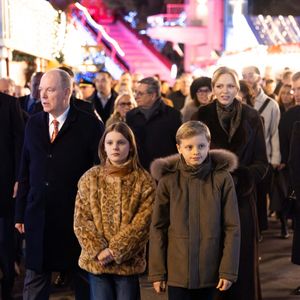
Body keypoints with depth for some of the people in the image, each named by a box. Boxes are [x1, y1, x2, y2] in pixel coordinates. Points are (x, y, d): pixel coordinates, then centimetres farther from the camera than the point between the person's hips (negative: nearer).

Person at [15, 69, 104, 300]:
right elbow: (25, 172, 10)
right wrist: (20, 213, 7)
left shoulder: (90, 125, -6)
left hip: (77, 217, -4)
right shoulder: (33, 124, 8)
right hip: (38, 217, 4)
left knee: (84, 281, 12)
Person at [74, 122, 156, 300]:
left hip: (129, 262, -1)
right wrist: (98, 250, -12)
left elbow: (142, 222, -8)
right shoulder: (90, 178, 5)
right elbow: (81, 220, 0)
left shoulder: (144, 181, -1)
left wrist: (115, 250, -14)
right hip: (96, 260, 1)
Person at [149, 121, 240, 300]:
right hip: (177, 271, 0)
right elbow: (158, 228, -1)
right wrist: (157, 271, -1)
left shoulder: (222, 178, -5)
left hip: (209, 269, 0)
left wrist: (228, 270, -6)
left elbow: (232, 227, -3)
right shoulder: (168, 180, -4)